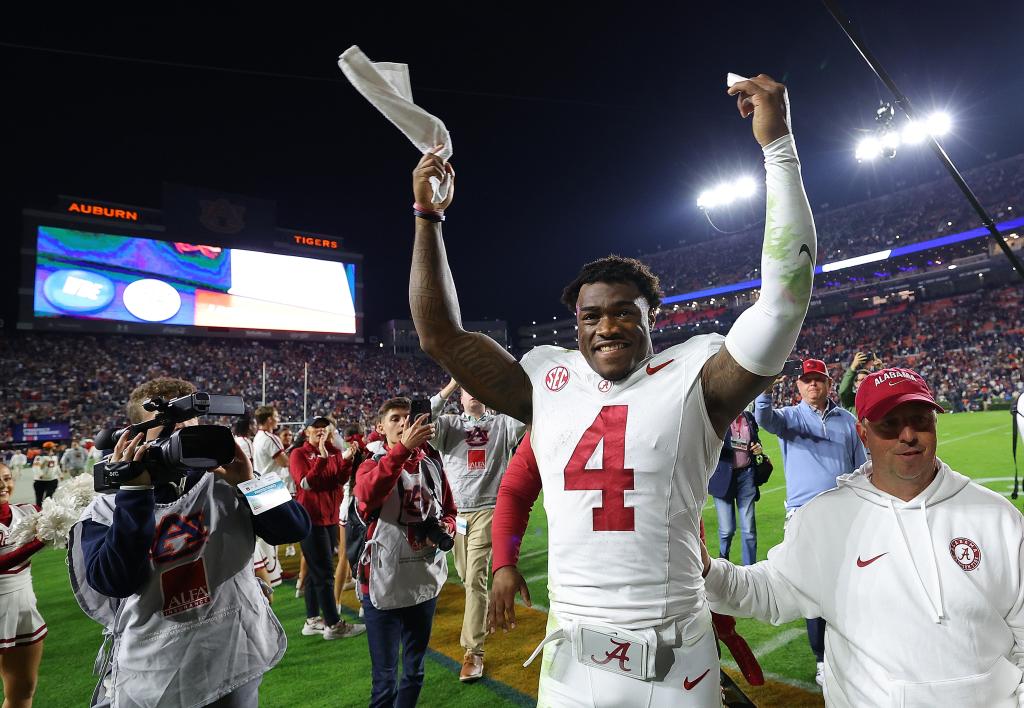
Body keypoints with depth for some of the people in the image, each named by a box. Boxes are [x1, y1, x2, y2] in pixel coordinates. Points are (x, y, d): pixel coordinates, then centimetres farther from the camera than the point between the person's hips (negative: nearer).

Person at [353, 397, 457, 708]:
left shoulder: (431, 464, 3)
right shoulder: (372, 465, -6)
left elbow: (449, 511, 14)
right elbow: (368, 495, -31)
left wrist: (445, 528, -9)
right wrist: (403, 448, -40)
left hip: (426, 580, 4)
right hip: (383, 583, -3)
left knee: (415, 671, 20)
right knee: (384, 676, 7)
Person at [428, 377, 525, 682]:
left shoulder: (502, 424, 5)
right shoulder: (449, 424, 7)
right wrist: (450, 386, -12)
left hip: (486, 510, -2)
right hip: (454, 510, 3)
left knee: (475, 579, -7)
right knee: (465, 576, 15)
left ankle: (473, 651, 0)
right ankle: (482, 616, 41)